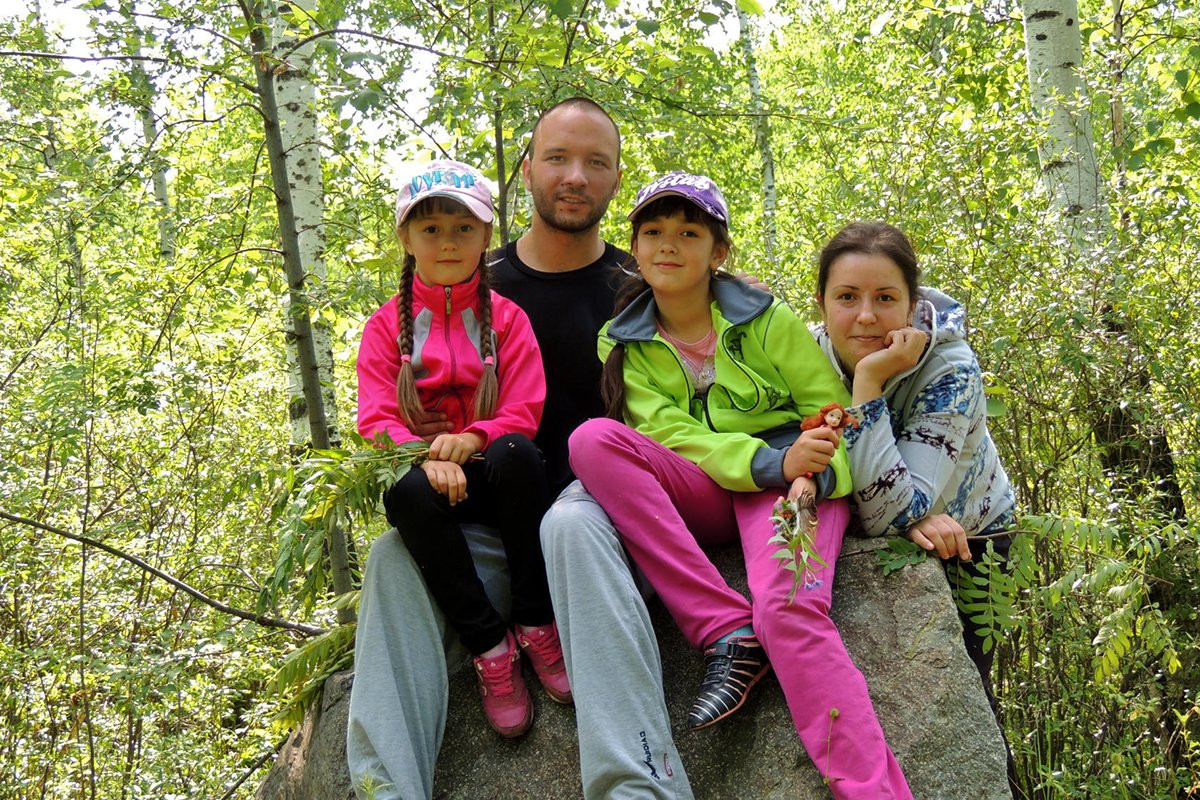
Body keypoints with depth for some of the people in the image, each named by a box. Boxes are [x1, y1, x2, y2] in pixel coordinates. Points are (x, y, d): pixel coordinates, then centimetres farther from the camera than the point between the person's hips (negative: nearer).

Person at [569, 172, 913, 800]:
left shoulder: (765, 320, 1)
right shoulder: (624, 343, 6)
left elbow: (839, 416, 2)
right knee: (593, 439, -25)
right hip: (699, 495, 3)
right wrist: (770, 463, -25)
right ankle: (727, 633, -28)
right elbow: (666, 434, -7)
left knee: (788, 610, -34)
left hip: (790, 483, -3)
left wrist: (814, 478, -22)